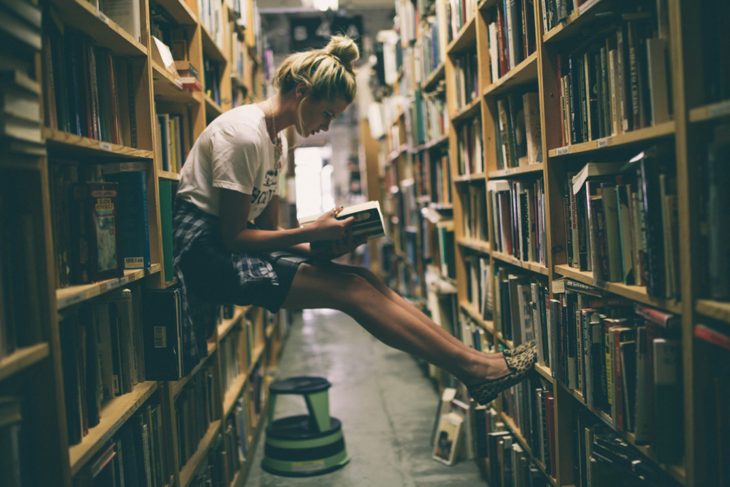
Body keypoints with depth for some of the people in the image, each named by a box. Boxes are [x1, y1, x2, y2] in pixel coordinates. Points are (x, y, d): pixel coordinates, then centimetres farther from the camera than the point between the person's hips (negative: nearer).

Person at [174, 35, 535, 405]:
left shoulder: (273, 139, 14)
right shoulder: (243, 134, -16)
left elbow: (267, 227, 9)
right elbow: (232, 235, -18)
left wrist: (322, 247, -7)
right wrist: (311, 233, -19)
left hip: (231, 243, 9)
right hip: (204, 251, -8)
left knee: (364, 279, -9)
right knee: (351, 289, -20)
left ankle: (470, 359, -8)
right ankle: (472, 368, -15)